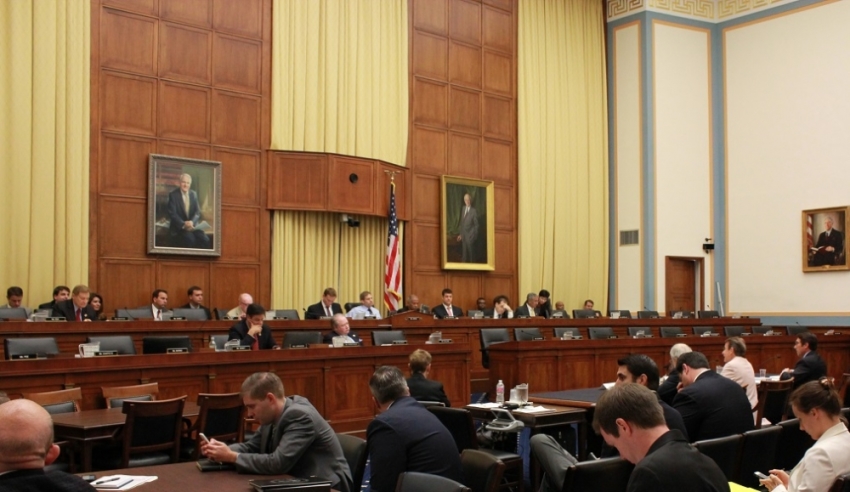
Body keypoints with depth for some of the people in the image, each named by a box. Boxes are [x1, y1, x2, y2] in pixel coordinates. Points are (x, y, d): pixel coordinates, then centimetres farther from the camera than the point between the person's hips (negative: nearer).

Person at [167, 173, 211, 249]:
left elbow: (197, 212, 6)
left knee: (205, 240, -23)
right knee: (190, 239, -33)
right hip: (178, 227, -4)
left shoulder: (194, 194, 9)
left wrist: (192, 222, -15)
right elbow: (172, 214, -10)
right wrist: (183, 224, -23)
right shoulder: (173, 194, -4)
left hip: (192, 225, 4)